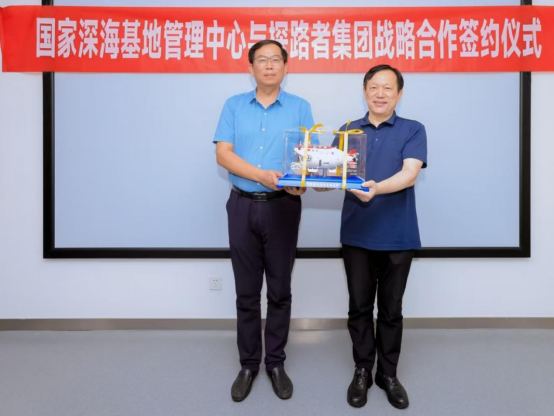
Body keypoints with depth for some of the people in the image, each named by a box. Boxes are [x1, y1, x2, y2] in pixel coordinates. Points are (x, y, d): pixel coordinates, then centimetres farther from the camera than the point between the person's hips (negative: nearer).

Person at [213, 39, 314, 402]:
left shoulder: (300, 108, 5)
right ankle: (248, 364, 24)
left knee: (280, 291, 8)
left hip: (283, 207, -1)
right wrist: (262, 174, -18)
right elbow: (223, 154, -4)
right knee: (247, 292, 9)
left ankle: (276, 363, 24)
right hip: (243, 205, 1)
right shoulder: (234, 106, 7)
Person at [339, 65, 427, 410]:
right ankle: (362, 371, 28)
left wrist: (377, 188, -33)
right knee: (360, 307, 10)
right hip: (357, 233, 2)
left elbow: (409, 174, -14)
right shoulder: (347, 131, 9)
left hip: (398, 235, -1)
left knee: (391, 309, 11)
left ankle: (388, 373, 28)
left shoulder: (413, 130, 1)